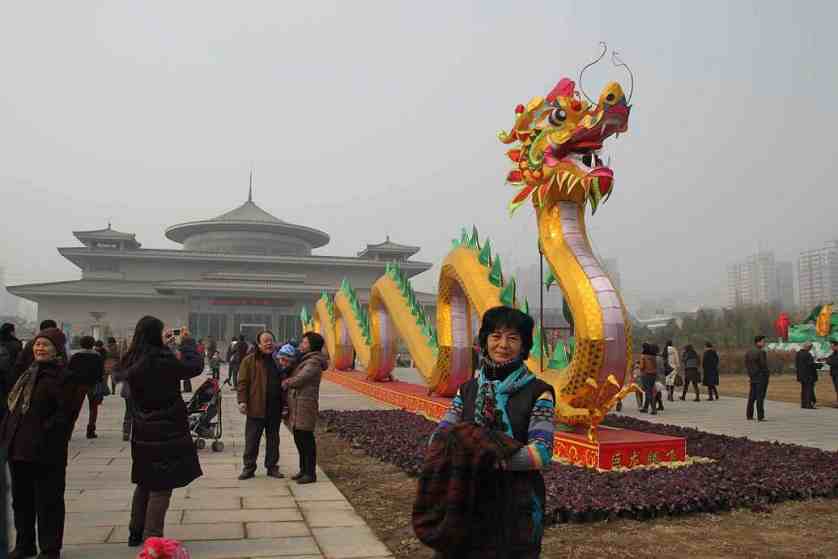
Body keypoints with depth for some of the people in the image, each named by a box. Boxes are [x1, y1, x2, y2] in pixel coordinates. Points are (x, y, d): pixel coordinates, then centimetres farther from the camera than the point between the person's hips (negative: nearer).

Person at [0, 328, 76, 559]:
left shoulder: (61, 377, -13)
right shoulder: (29, 373, 14)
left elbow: (65, 413, -19)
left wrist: (45, 433, -21)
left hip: (46, 452, -8)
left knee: (48, 501, 2)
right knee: (21, 499, 18)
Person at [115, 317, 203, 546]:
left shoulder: (133, 361, 3)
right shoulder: (162, 360, -22)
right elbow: (195, 366, -14)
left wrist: (165, 345, 18)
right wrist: (187, 342, -1)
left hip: (143, 431, 8)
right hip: (166, 432, -8)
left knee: (145, 482, 21)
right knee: (161, 487, 0)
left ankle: (136, 533, 31)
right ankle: (151, 539, 4)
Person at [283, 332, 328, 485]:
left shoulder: (314, 362, -13)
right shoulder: (303, 359, 17)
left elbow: (298, 380, -18)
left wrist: (285, 383, -1)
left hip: (305, 405, -10)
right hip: (296, 405, 10)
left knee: (306, 439, -5)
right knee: (299, 439, 14)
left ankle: (311, 473, 1)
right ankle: (304, 469, 25)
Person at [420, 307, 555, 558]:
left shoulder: (538, 392, -6)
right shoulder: (468, 390, 5)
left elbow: (542, 452, -16)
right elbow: (438, 437, -1)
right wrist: (462, 447, -23)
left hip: (516, 507, -3)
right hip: (469, 503, 3)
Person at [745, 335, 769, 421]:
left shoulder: (748, 352, 8)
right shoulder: (761, 352, -15)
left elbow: (746, 364, 8)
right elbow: (764, 365, -17)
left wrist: (749, 375, 9)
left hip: (753, 377, 7)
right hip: (762, 376, -7)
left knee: (752, 396, 12)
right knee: (760, 397, -5)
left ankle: (749, 415, 15)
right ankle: (760, 417, -4)